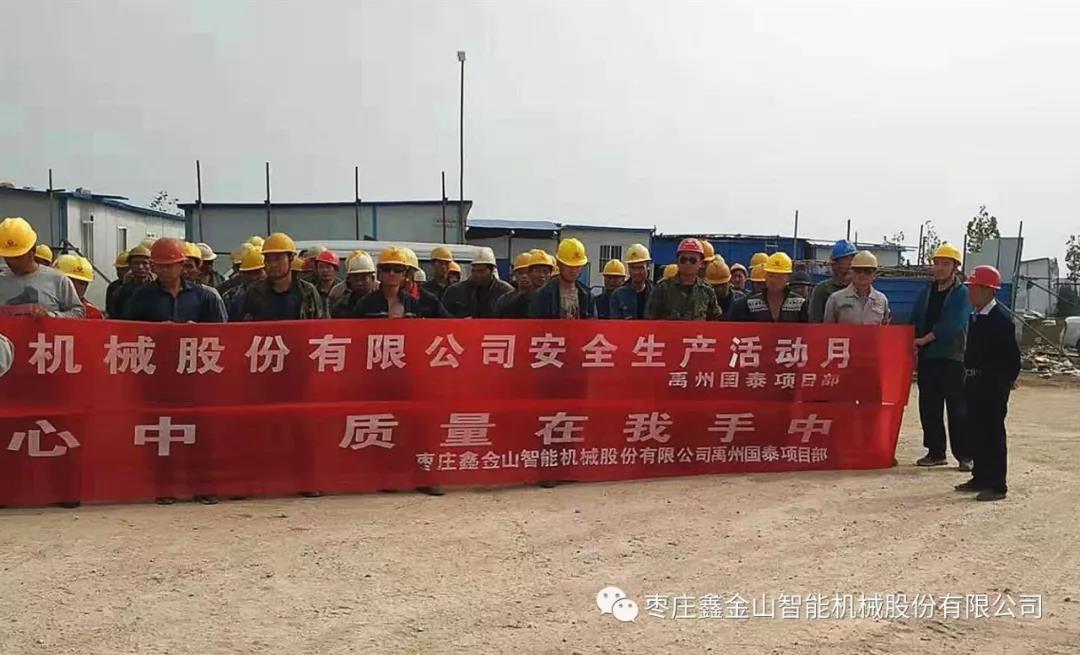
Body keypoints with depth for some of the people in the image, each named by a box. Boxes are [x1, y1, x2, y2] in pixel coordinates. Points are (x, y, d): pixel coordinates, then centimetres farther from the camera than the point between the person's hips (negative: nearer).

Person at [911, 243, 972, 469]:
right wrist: (913, 348, 2)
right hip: (927, 358, 6)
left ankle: (965, 455, 4)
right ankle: (936, 452, 17)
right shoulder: (926, 292, 14)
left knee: (958, 408, -3)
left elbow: (952, 325, -16)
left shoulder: (962, 294, -4)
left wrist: (924, 339, -16)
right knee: (929, 407, 8)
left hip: (953, 359, -6)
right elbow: (915, 321, 14)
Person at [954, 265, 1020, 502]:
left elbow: (1012, 354, -13)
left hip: (994, 385, -9)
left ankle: (996, 485, 2)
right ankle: (981, 477, 24)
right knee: (976, 431, 13)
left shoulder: (1001, 319, -15)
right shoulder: (976, 317, 12)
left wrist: (1008, 380, -7)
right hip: (975, 383, 9)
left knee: (993, 433, -4)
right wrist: (968, 376, 13)